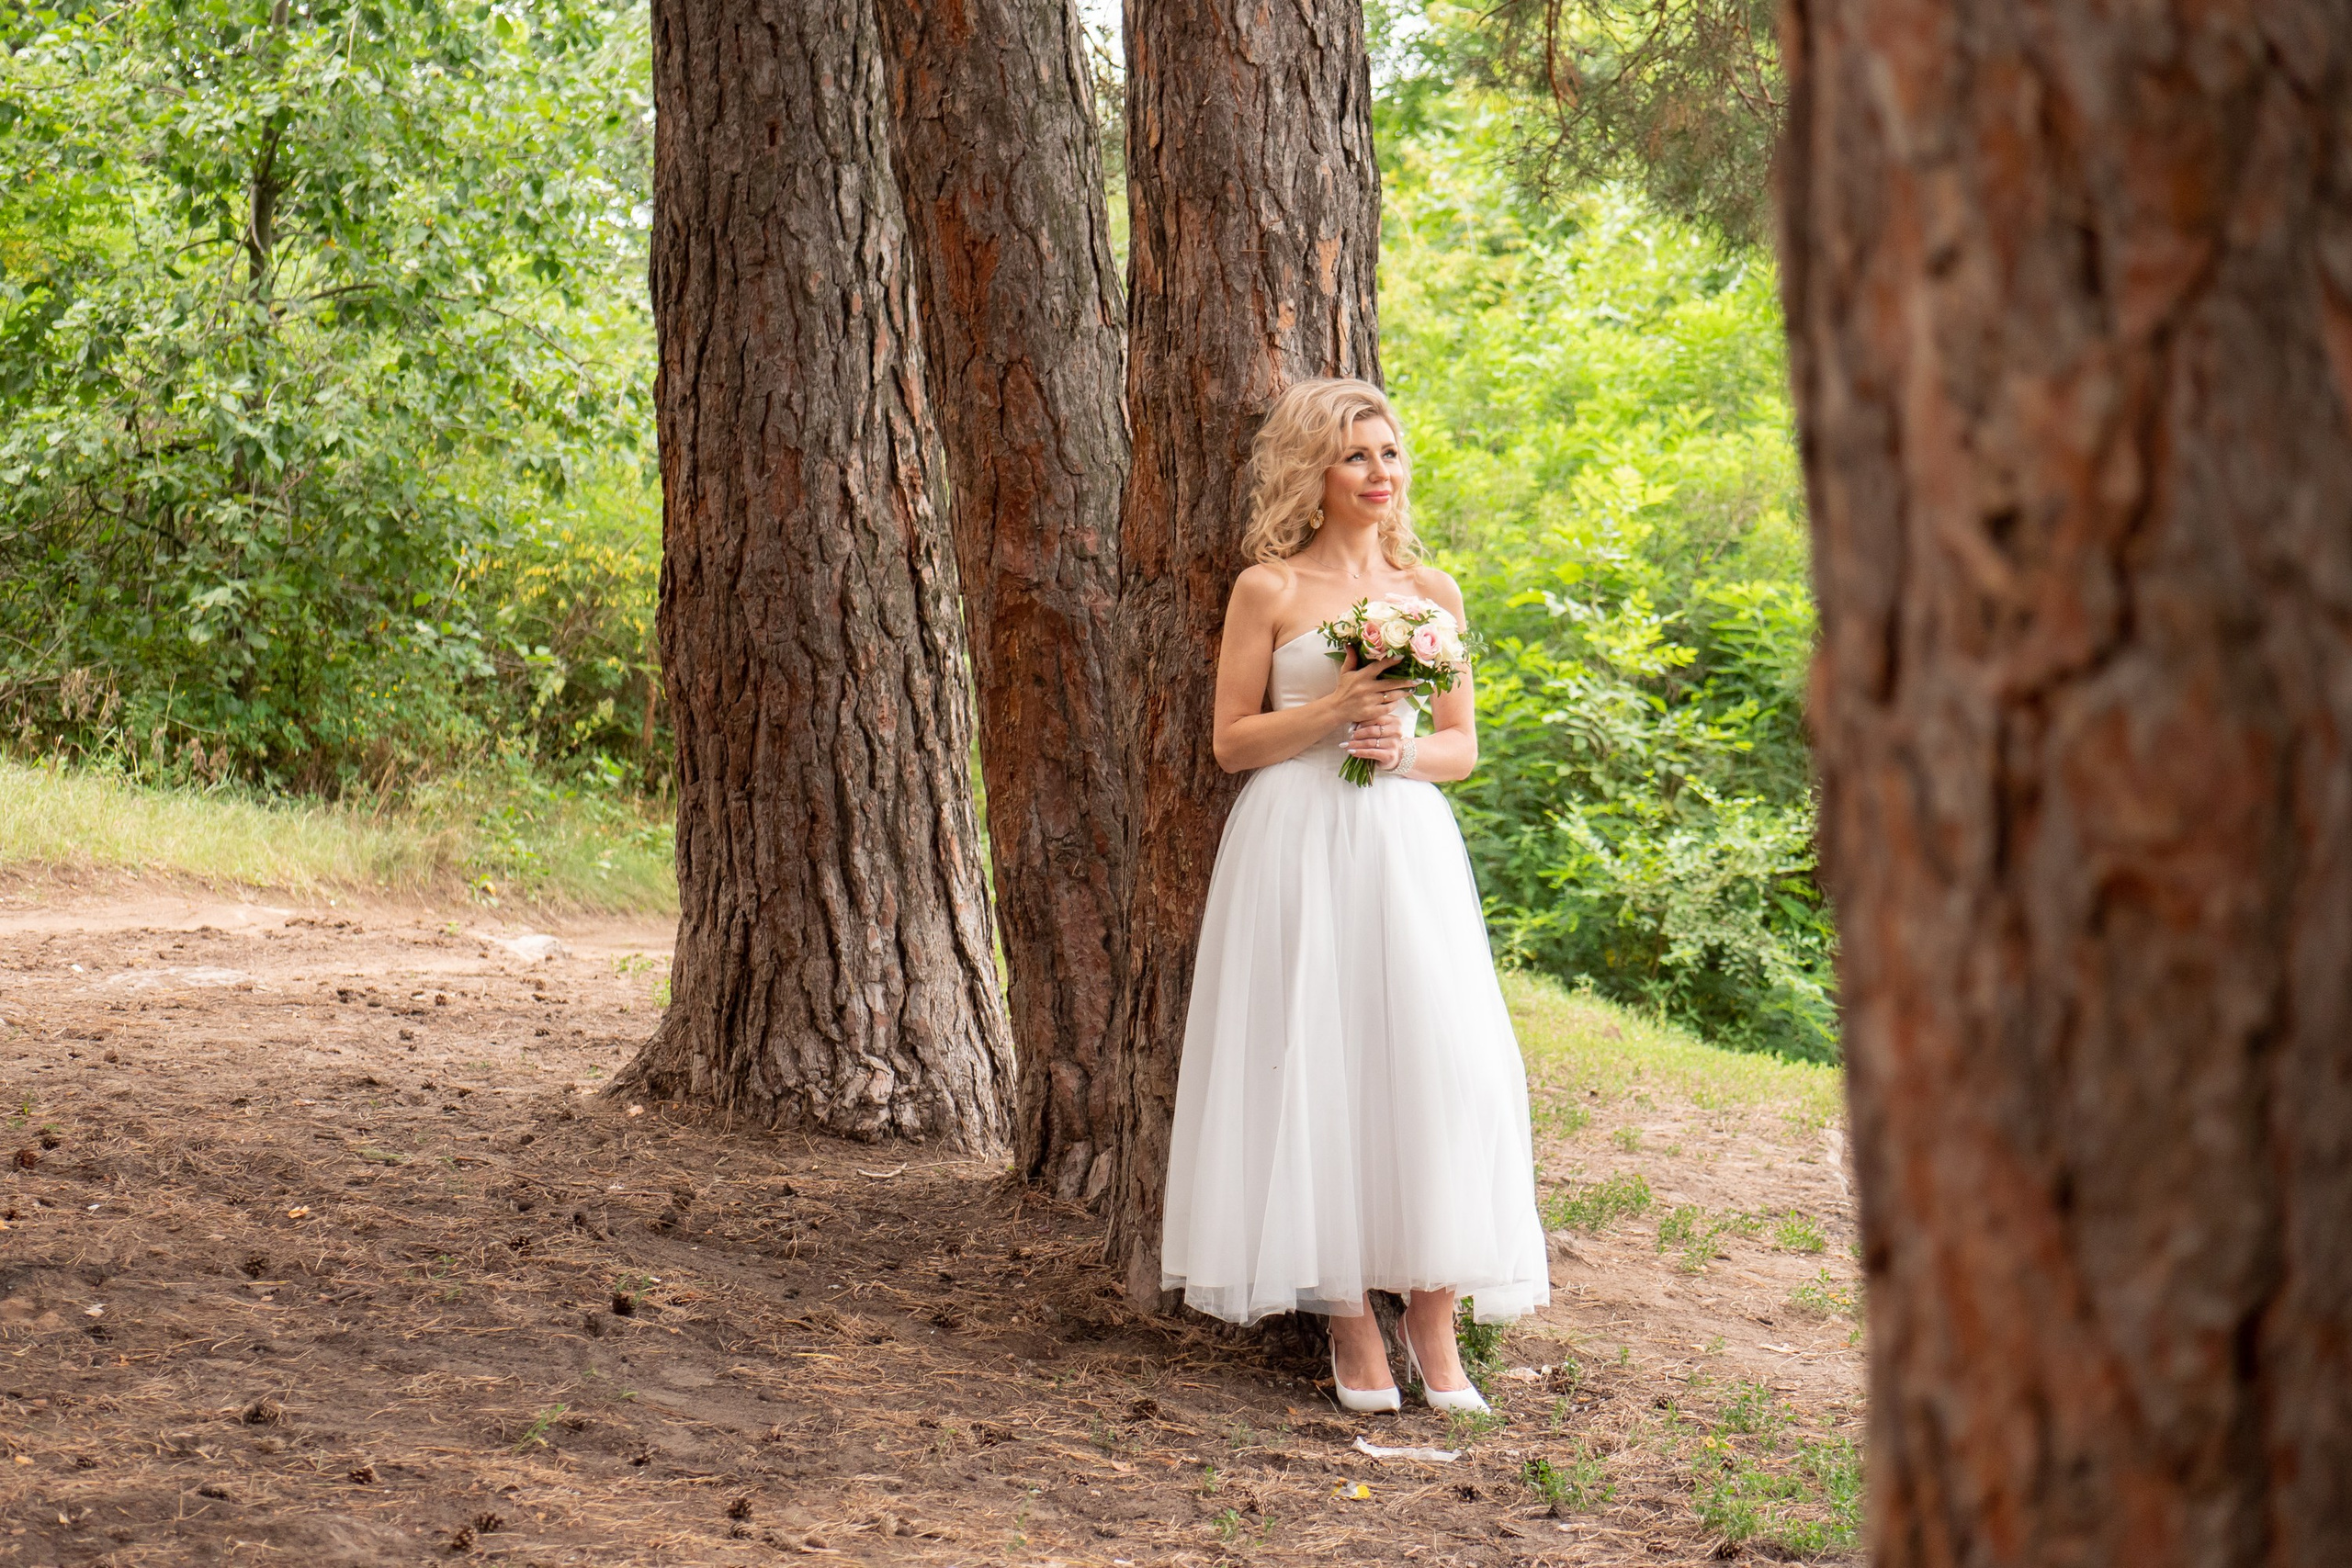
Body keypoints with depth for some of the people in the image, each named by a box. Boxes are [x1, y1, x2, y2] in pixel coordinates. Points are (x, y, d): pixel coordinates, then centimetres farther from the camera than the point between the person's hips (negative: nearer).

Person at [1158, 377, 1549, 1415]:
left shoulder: (1432, 591, 12)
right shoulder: (1269, 589, 2)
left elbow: (1463, 746, 16)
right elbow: (1232, 741, 1)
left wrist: (1404, 747, -5)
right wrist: (1332, 711, -13)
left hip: (1406, 848, 3)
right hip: (1297, 850, -3)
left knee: (1431, 1061, -5)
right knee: (1316, 1065, -4)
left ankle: (1432, 1320, 0)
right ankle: (1349, 1322, 1)